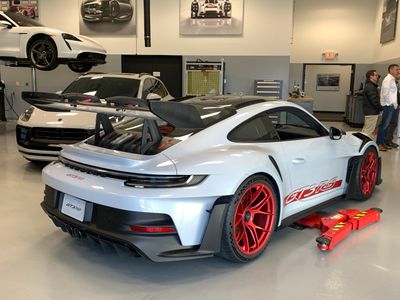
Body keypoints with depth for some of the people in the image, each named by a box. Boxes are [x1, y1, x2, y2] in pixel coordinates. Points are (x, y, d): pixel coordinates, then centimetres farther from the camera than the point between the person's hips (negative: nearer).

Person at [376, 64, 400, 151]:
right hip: (388, 106, -9)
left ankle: (382, 142, 20)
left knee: (385, 125, 13)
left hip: (391, 106, 9)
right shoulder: (388, 79, -13)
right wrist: (391, 104, -14)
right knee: (384, 125, -6)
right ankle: (379, 144, -1)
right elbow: (385, 93, -20)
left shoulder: (392, 79, 17)